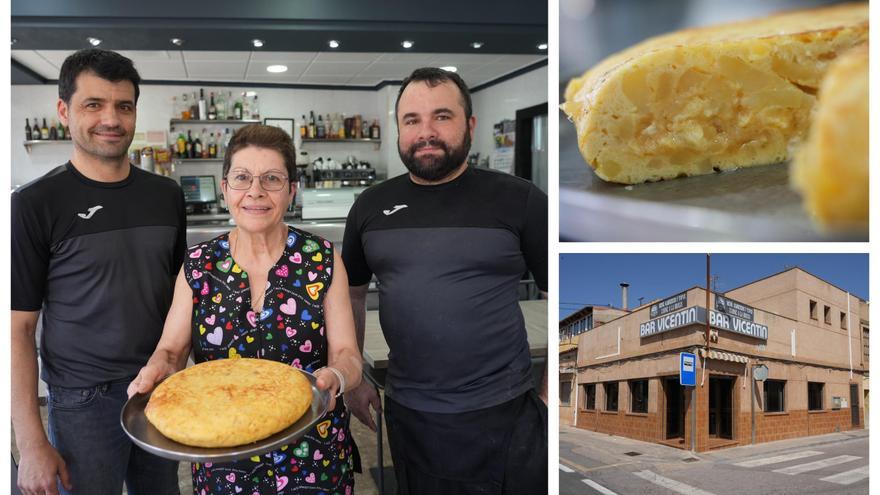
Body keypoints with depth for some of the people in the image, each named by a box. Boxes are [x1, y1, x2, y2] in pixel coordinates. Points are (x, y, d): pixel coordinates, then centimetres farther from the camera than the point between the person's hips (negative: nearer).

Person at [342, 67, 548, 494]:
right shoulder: (371, 206, 4)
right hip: (407, 415, 3)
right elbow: (352, 293, 15)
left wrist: (552, 396, -7)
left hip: (504, 418, -3)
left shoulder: (519, 201, -7)